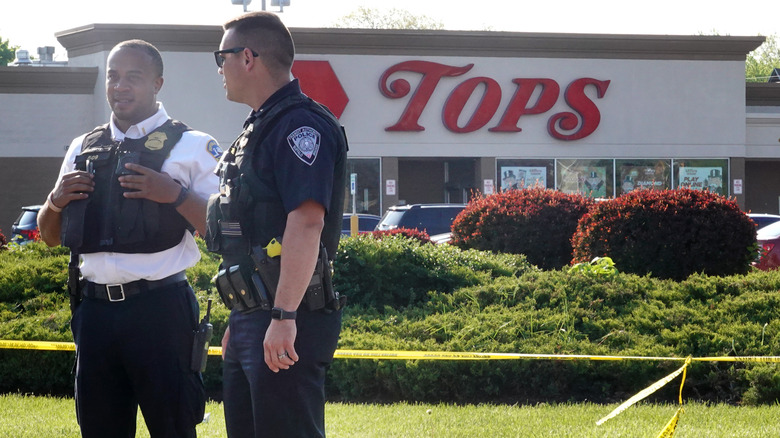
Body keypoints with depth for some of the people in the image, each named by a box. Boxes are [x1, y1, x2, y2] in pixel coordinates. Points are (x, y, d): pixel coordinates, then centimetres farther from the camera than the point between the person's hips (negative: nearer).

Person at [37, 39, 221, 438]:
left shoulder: (190, 147, 0)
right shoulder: (83, 149, 16)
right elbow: (51, 237, 22)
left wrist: (176, 195, -18)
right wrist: (55, 201, 1)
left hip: (158, 310, -5)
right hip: (94, 310, 5)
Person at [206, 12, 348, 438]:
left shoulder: (301, 126, -13)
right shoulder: (259, 128, 20)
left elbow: (306, 223, -24)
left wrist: (283, 317, -29)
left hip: (283, 326, -10)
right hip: (252, 319, 10)